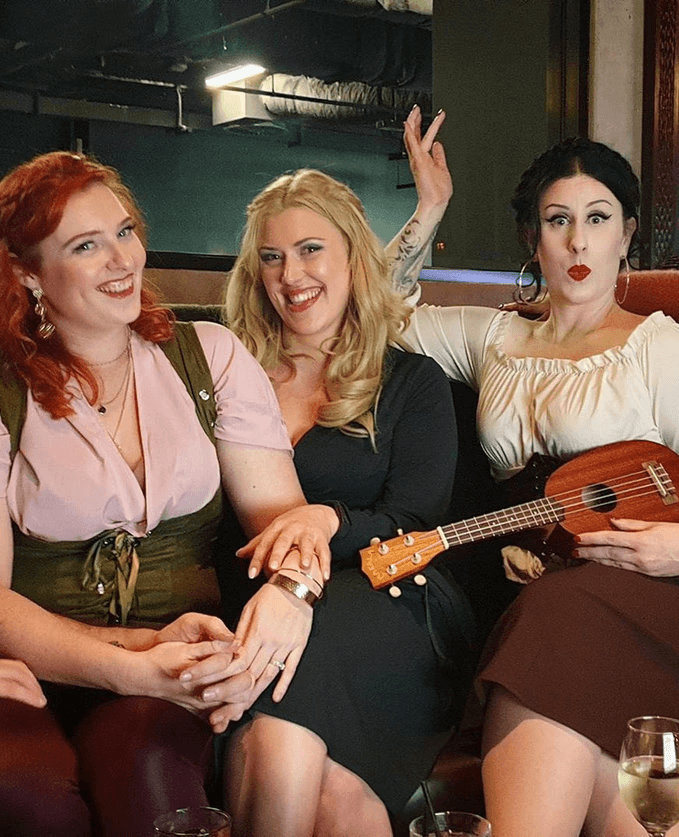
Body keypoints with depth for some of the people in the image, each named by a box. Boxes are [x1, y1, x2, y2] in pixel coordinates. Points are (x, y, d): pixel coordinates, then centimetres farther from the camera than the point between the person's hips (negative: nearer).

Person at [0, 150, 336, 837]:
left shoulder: (210, 357, 9)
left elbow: (282, 510, 3)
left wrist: (292, 584, -23)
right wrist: (133, 667, -21)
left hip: (187, 661, 0)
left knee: (146, 758, -35)